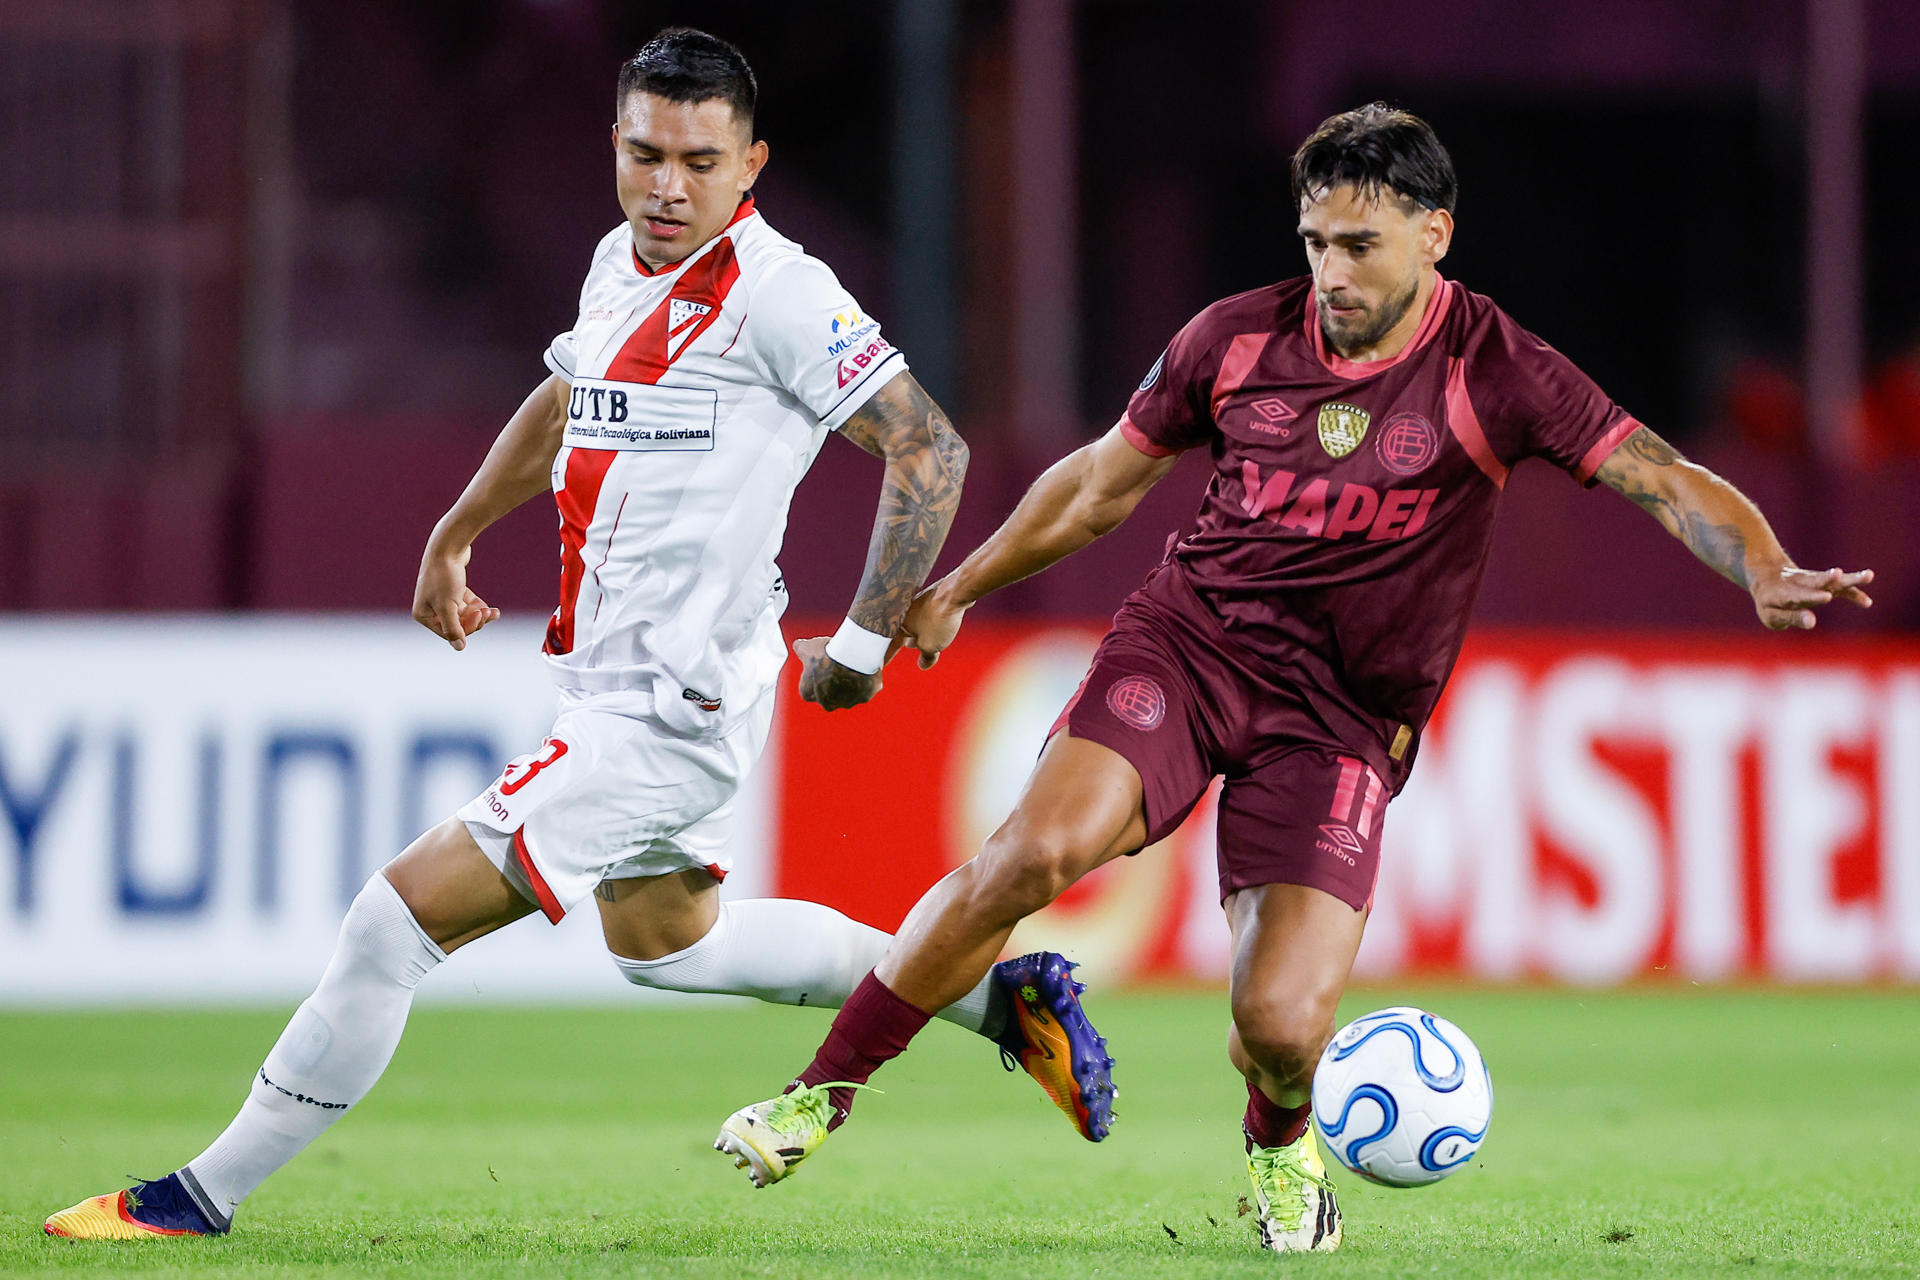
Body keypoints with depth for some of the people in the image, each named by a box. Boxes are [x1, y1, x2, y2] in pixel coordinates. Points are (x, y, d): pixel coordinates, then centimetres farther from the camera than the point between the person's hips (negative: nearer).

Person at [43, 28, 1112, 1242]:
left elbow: (931, 448, -17)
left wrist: (863, 643, -17)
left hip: (669, 714, -10)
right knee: (664, 944, 30)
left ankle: (207, 1194, 1)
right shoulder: (621, 263, 7)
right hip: (608, 686, 10)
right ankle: (993, 993, 37)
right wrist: (452, 538, 28)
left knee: (402, 914, -10)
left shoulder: (778, 294, -19)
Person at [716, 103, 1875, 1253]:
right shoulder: (1237, 340, 1)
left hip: (1344, 717, -1)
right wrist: (957, 591, 25)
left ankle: (1281, 1143, 24)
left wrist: (1766, 576, -33)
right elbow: (1100, 485, 17)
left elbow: (1671, 484, -13)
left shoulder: (1496, 374, -7)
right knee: (1036, 850, -27)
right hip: (1189, 639, 1)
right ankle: (824, 1094, -13)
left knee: (1281, 1022, -16)